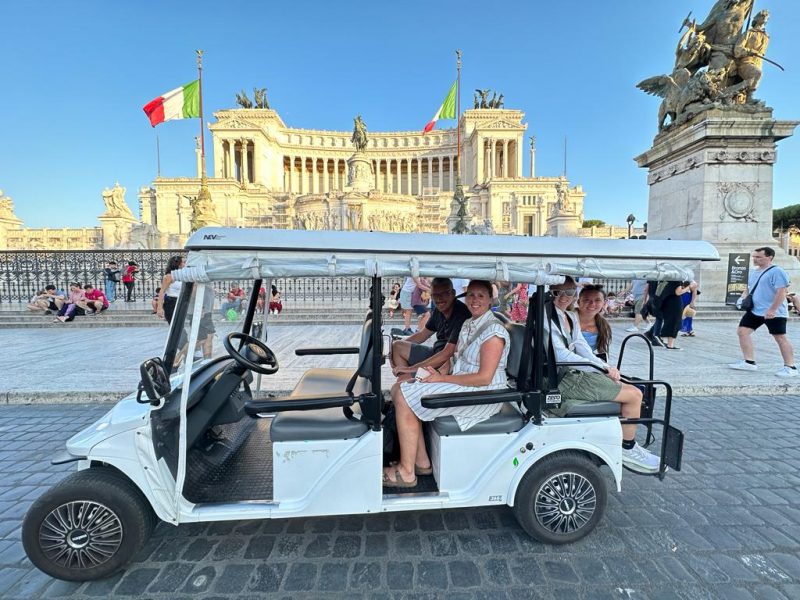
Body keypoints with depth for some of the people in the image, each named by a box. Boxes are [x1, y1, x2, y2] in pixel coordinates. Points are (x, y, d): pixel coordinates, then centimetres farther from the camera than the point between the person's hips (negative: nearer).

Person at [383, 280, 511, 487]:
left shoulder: (493, 331, -16)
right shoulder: (468, 324, 12)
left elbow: (484, 378, -21)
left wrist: (442, 378, -18)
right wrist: (441, 372, -4)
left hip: (482, 393, -9)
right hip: (460, 383, 9)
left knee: (404, 398, -17)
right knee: (400, 388, -1)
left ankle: (407, 472, -6)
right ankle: (421, 462, 3)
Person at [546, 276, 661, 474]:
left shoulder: (571, 317, 15)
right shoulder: (547, 316, -14)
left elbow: (581, 347, 6)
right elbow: (560, 355, -21)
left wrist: (607, 368, -10)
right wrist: (601, 367, -18)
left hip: (573, 373, 9)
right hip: (562, 379, -9)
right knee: (634, 395, -7)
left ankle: (627, 444, 20)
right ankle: (627, 449, 10)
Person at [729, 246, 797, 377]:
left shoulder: (777, 272, -12)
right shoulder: (753, 272, 13)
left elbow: (782, 292, -19)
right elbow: (749, 288, 24)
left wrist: (772, 310, -24)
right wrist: (743, 298, 4)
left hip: (774, 313, -8)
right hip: (754, 310, 8)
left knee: (780, 337, -2)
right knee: (742, 331, 2)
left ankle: (790, 367, 9)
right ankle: (749, 362, 9)